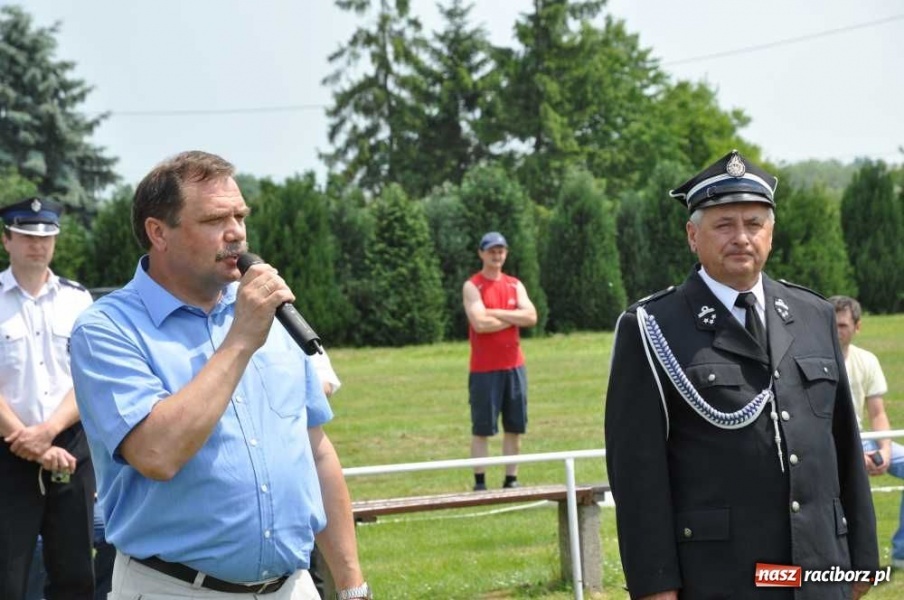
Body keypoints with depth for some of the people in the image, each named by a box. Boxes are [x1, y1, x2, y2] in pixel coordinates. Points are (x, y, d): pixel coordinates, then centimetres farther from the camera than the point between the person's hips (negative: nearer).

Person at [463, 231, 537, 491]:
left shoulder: (515, 285, 12)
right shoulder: (472, 286, -3)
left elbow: (531, 317, -3)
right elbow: (480, 323, -18)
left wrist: (496, 313, -11)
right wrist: (514, 318, -6)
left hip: (514, 365, 5)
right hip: (484, 369, -5)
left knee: (514, 427, 6)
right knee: (482, 428, -2)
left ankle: (511, 480, 12)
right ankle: (480, 483, 1)